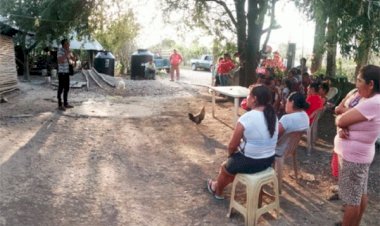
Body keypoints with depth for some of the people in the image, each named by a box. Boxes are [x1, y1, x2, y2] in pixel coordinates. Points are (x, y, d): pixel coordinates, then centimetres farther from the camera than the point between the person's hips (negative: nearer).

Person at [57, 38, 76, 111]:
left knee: (67, 88, 12)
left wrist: (70, 54, -6)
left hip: (67, 72, 8)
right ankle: (60, 105, 4)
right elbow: (60, 61, -27)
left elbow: (73, 59, 10)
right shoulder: (60, 50, -14)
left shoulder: (68, 51, 9)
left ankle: (65, 104, 21)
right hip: (61, 72, -8)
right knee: (61, 89, -2)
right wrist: (66, 54, -24)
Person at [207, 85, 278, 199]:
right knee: (234, 161, 31)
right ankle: (219, 184, 48)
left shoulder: (246, 118, -25)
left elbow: (232, 146, -17)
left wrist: (231, 154, 7)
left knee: (225, 166, 24)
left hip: (249, 162, -6)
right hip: (269, 160, 7)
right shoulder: (273, 115, -3)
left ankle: (217, 190, 49)